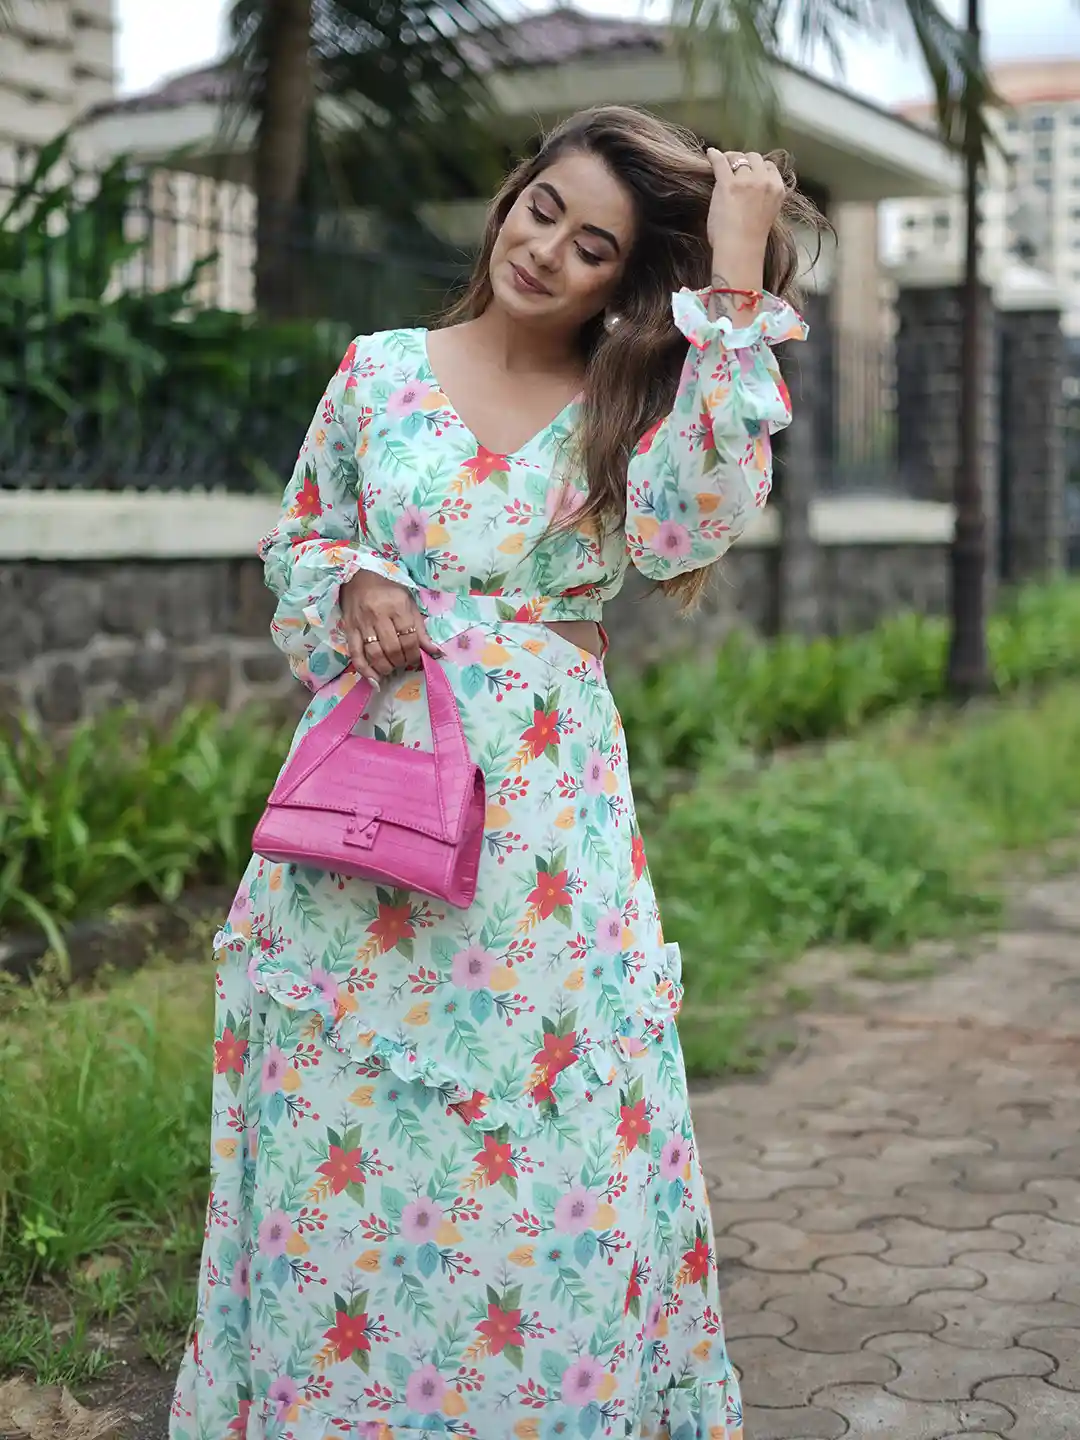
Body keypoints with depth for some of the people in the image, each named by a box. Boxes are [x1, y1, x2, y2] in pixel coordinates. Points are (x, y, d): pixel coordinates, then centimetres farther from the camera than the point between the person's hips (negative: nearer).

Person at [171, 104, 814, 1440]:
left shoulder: (631, 406, 3)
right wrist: (354, 586, -6)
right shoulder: (380, 370, 7)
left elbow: (688, 527, -19)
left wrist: (736, 290, -17)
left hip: (542, 808, -1)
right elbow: (297, 541, 17)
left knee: (547, 1129, 1)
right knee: (344, 1125, 5)